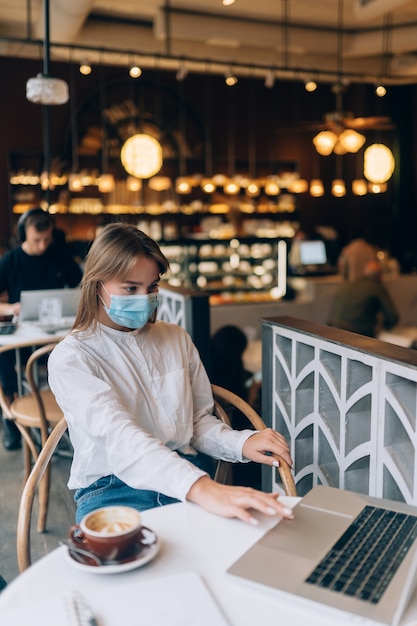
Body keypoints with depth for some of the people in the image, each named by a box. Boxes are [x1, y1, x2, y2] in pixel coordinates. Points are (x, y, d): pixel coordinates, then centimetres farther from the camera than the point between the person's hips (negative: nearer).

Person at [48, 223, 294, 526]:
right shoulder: (70, 358, -6)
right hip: (111, 490, -4)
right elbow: (119, 435, -23)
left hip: (187, 476, 4)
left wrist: (241, 443, -9)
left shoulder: (177, 339, 13)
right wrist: (200, 488, -38)